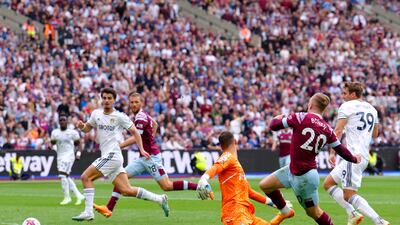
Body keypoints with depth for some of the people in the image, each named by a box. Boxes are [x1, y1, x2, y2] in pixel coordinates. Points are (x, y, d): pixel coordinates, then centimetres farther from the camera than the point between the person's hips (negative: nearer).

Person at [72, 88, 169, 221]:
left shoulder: (120, 116, -4)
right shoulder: (96, 114, 13)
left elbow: (134, 131, 2)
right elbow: (87, 128, 25)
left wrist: (141, 149, -6)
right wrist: (81, 126, 1)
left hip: (112, 155, -7)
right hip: (106, 156, 7)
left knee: (86, 177, -12)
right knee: (126, 190, 4)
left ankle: (88, 212, -10)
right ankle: (160, 199, 12)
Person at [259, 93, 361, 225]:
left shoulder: (301, 118, -18)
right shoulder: (327, 129, 1)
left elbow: (274, 126, -12)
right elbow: (340, 149, 9)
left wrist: (277, 119, 13)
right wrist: (354, 159, 29)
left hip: (303, 177, -7)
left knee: (313, 212, 6)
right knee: (265, 185, 16)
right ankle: (285, 212, 36)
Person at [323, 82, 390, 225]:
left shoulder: (346, 106, -3)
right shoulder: (371, 109, 19)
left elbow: (338, 131, -11)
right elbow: (375, 134, 29)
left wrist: (332, 152, -10)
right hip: (365, 157, 9)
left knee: (349, 194, -11)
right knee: (328, 184, 15)